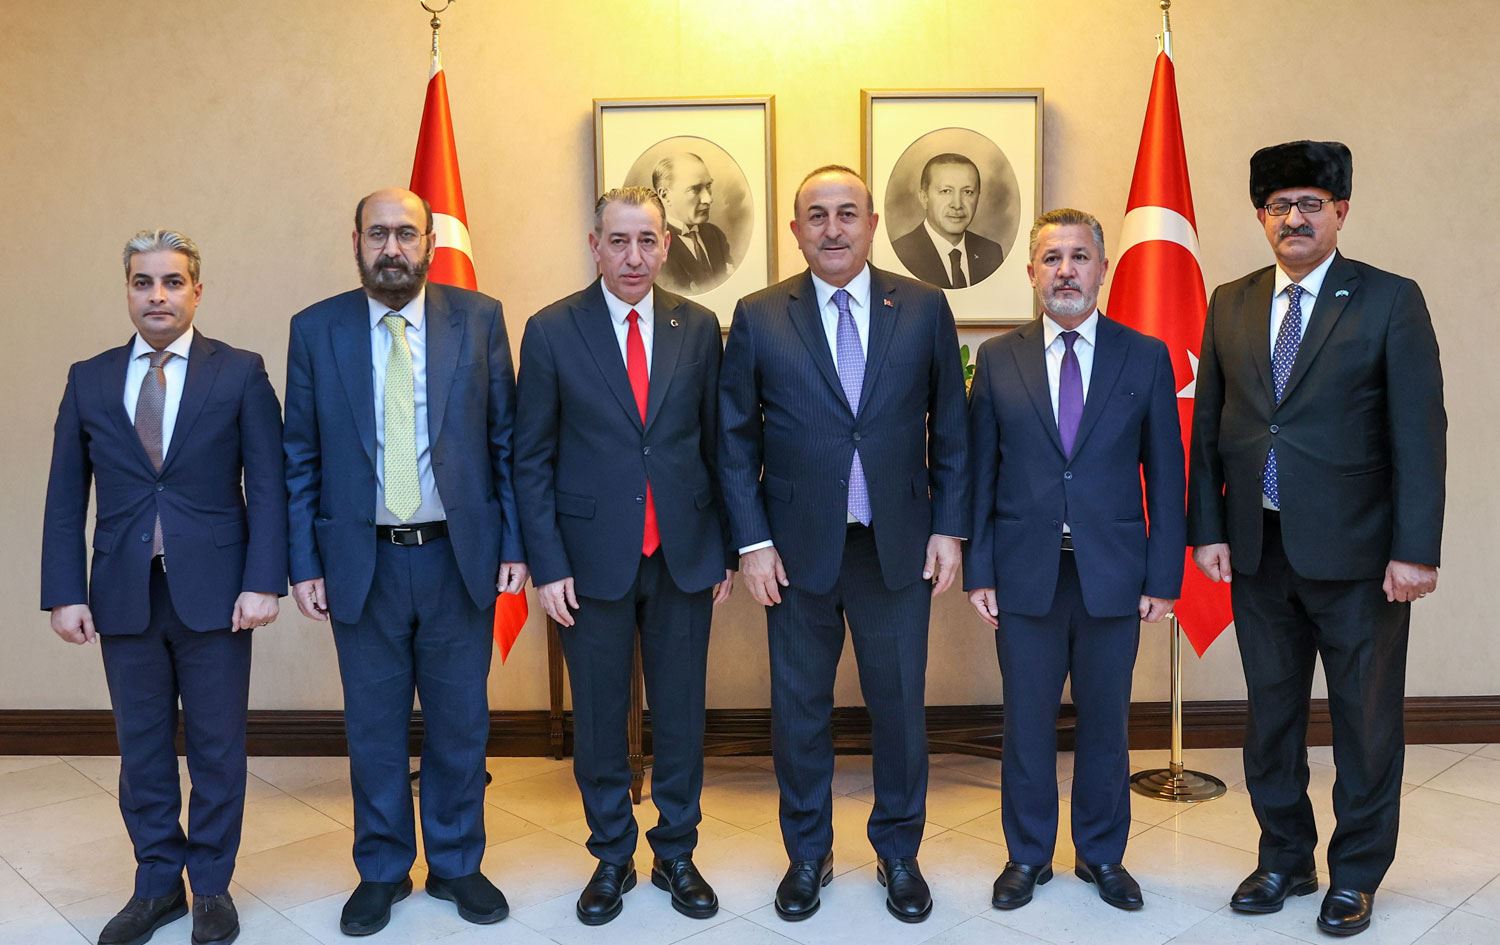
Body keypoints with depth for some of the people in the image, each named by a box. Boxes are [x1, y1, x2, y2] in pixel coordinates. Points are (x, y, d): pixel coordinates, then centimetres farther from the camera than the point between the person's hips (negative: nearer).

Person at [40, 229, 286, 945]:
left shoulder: (240, 374, 1)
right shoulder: (88, 380, 9)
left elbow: (267, 486, -3)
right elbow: (65, 497, 7)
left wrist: (263, 582, -11)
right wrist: (64, 593, 0)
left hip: (213, 591, -2)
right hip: (124, 596, 3)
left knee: (217, 748, 7)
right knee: (141, 748, 12)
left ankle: (211, 886, 23)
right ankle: (157, 885, 28)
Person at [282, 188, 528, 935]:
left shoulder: (479, 318, 0)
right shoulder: (316, 330, 1)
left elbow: (507, 441, 1)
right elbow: (300, 458, 3)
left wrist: (514, 545, -2)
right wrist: (303, 563, -1)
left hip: (459, 556, 0)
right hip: (362, 561, 0)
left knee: (459, 721, 11)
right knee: (373, 726, 12)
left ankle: (457, 864, 30)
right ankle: (382, 871, 30)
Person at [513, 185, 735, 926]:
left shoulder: (698, 328, 2)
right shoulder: (551, 331, -4)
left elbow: (717, 443, 6)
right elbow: (532, 460, -2)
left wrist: (725, 551, 5)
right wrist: (548, 564, -7)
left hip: (684, 556, 2)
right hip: (593, 558, -1)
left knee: (681, 713, 12)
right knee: (599, 718, 11)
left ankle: (677, 854, 30)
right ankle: (612, 858, 30)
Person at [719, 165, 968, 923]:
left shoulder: (924, 309, 1)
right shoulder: (758, 318, -1)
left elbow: (949, 428, 4)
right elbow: (735, 439, 1)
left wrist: (948, 527, 0)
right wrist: (752, 540, -4)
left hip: (898, 546, 1)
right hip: (798, 548, 0)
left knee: (899, 703, 10)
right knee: (799, 707, 11)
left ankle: (899, 854, 31)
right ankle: (808, 855, 31)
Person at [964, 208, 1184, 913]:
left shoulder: (1145, 357, 3)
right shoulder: (997, 359, 3)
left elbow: (1165, 475, 2)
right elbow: (979, 474, 3)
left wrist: (1163, 578, -2)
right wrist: (978, 571, -2)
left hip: (1113, 574, 0)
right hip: (1025, 572, 0)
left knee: (1105, 720, 12)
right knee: (1027, 720, 10)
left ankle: (1102, 854, 31)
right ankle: (1027, 855, 28)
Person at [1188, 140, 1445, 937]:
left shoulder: (1390, 301, -3)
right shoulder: (1230, 305, 8)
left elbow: (1419, 431, -7)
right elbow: (1207, 425, 8)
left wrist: (1415, 550, -12)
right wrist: (1208, 530, 1)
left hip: (1355, 550, -3)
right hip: (1257, 549, 4)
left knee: (1365, 717, 8)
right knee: (1270, 709, 14)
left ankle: (1355, 874, 26)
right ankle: (1283, 861, 31)